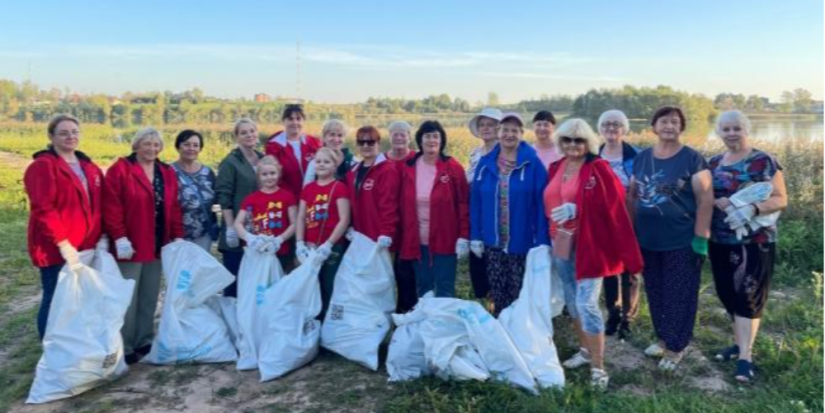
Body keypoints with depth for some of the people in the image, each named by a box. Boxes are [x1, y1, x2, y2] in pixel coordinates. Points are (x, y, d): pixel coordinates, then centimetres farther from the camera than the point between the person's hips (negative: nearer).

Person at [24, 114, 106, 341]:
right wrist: (63, 243, -21)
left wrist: (102, 236, 4)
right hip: (57, 250, -6)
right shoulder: (43, 166, -8)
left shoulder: (89, 167, 14)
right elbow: (43, 210, -17)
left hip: (86, 248, 6)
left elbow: (99, 206, 16)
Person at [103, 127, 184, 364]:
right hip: (130, 245, -5)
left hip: (158, 246, 6)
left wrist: (178, 237, 4)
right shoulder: (120, 169, -6)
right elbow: (111, 207, -12)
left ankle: (145, 342, 23)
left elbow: (174, 208, 11)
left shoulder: (168, 173, 12)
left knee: (150, 298, 12)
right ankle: (124, 348, 10)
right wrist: (119, 237, -19)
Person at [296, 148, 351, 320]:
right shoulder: (308, 188, 11)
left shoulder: (339, 187, -4)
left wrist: (328, 245, -15)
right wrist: (300, 244, -3)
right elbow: (301, 218, 9)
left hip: (332, 248, -4)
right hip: (310, 248, 5)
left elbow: (344, 220, -10)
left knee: (329, 290, 0)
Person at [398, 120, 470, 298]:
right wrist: (403, 236, 6)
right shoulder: (408, 167, 4)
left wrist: (463, 237, -10)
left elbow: (463, 204, -5)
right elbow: (403, 205, 8)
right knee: (423, 289, 13)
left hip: (444, 240, -3)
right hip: (417, 241, 3)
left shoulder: (453, 168, -5)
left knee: (444, 291, 3)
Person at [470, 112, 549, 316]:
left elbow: (541, 203, -10)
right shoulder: (485, 163, 3)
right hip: (493, 242, 3)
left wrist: (542, 242, -14)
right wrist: (475, 236, 2)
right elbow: (475, 201, 6)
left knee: (520, 295, 7)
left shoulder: (533, 164, -7)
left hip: (522, 242, -3)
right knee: (497, 293, 14)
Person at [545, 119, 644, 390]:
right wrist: (549, 237, 8)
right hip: (561, 245, 7)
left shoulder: (598, 169, -9)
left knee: (586, 303, -10)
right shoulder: (555, 168, 10)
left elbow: (611, 204, -14)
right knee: (572, 301, 16)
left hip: (589, 244, -7)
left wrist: (576, 209, -25)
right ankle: (585, 351, 34)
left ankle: (598, 367, 1)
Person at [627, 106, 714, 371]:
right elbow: (632, 196, 13)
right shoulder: (642, 158, 7)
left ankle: (676, 346, 19)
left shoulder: (692, 159, -8)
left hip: (681, 242, -5)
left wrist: (700, 238, -14)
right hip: (648, 241, 5)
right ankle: (663, 338, 32)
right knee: (655, 294, 15)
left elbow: (706, 199, -10)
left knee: (679, 296, 5)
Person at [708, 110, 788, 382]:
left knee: (748, 296, -3)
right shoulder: (714, 163, 9)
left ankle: (746, 355, 3)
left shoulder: (764, 162, -5)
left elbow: (781, 199, -8)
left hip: (755, 242, -5)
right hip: (720, 242, 5)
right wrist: (718, 201, -13)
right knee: (728, 294, 12)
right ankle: (740, 342, 29)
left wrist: (752, 209, -25)